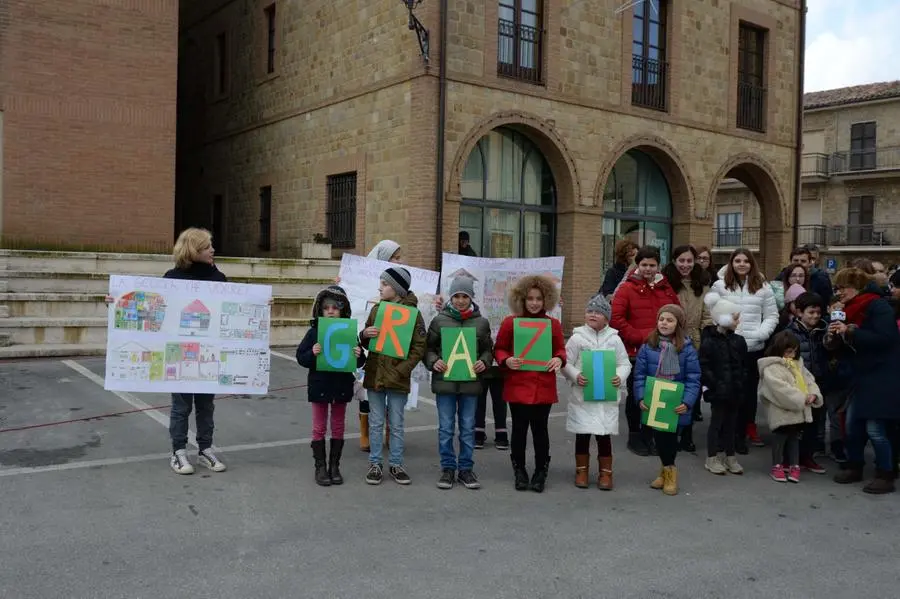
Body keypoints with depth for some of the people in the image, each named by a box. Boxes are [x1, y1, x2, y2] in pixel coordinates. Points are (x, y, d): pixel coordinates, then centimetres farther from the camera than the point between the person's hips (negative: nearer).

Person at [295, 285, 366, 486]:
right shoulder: (314, 332, -5)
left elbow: (359, 363, 3)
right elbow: (301, 358, -4)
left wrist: (359, 355, -19)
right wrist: (312, 353, -23)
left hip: (341, 385, 1)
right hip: (319, 385, -1)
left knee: (338, 428, 11)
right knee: (319, 428, 7)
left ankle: (334, 466, 22)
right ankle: (320, 467, 17)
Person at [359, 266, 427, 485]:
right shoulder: (376, 309, 7)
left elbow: (419, 346, -7)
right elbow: (365, 341, 14)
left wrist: (402, 370, -16)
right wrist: (365, 334, -10)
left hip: (398, 378, -3)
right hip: (374, 375, 3)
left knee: (396, 424, 8)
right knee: (376, 423, 9)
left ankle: (396, 465, 19)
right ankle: (375, 464, 19)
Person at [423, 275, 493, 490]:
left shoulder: (481, 322, 4)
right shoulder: (439, 320, 2)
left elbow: (488, 349, 11)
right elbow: (428, 347, 6)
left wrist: (483, 362, -9)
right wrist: (433, 361, -12)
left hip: (470, 383, 1)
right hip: (444, 382, -1)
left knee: (468, 428, 9)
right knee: (446, 428, 6)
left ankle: (466, 468, 21)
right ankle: (448, 468, 18)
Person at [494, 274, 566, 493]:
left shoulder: (553, 324, 4)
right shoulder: (510, 322, -1)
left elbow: (560, 349, 12)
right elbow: (498, 349, 6)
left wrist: (559, 359, -9)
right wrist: (506, 360, -14)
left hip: (543, 388, 1)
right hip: (518, 387, -1)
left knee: (540, 429, 5)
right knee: (519, 429, 7)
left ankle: (541, 472, 22)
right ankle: (519, 471, 24)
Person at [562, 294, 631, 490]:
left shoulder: (614, 339, 3)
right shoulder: (577, 338, -2)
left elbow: (625, 364, 7)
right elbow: (566, 363, -1)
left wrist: (620, 377, -12)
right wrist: (575, 376, -18)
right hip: (581, 395, -1)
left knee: (604, 435, 4)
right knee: (582, 434, 6)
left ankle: (606, 472, 18)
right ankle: (582, 470, 22)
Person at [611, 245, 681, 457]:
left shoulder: (666, 288, 9)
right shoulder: (627, 288, -4)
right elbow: (616, 319, -11)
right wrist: (639, 336, -16)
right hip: (635, 352, -3)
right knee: (635, 395, 8)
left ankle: (648, 436, 23)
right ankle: (634, 436, 21)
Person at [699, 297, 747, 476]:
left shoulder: (738, 341, 7)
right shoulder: (709, 342, -11)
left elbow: (743, 365, 11)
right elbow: (704, 367, -14)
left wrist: (741, 383, 2)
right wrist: (715, 384, -19)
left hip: (734, 390, 6)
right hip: (719, 391, -5)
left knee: (731, 423, 13)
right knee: (717, 422, 4)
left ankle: (730, 456, 24)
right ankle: (712, 458, 14)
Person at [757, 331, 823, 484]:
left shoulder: (797, 364, 14)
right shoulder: (771, 368, -14)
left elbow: (809, 380, 11)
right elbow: (781, 388, -24)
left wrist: (813, 394, -10)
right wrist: (801, 398, -23)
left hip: (799, 410, 7)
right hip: (781, 410, -7)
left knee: (795, 437, 13)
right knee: (781, 437, 1)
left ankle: (794, 466, 21)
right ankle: (777, 466, 12)